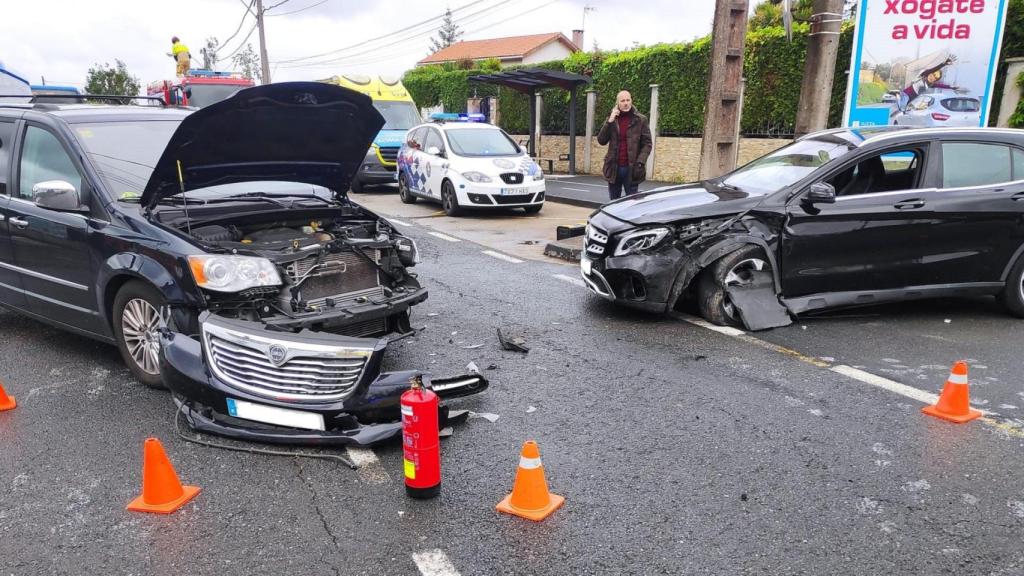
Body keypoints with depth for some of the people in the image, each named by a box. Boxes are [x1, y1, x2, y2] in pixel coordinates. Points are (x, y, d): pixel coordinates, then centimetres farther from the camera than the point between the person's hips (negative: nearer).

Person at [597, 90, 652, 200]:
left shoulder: (640, 120, 0)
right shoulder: (612, 119, 9)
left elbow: (647, 144, -2)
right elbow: (601, 140, 0)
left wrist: (640, 162, -15)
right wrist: (610, 121, -10)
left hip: (631, 169, -3)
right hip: (614, 168, 3)